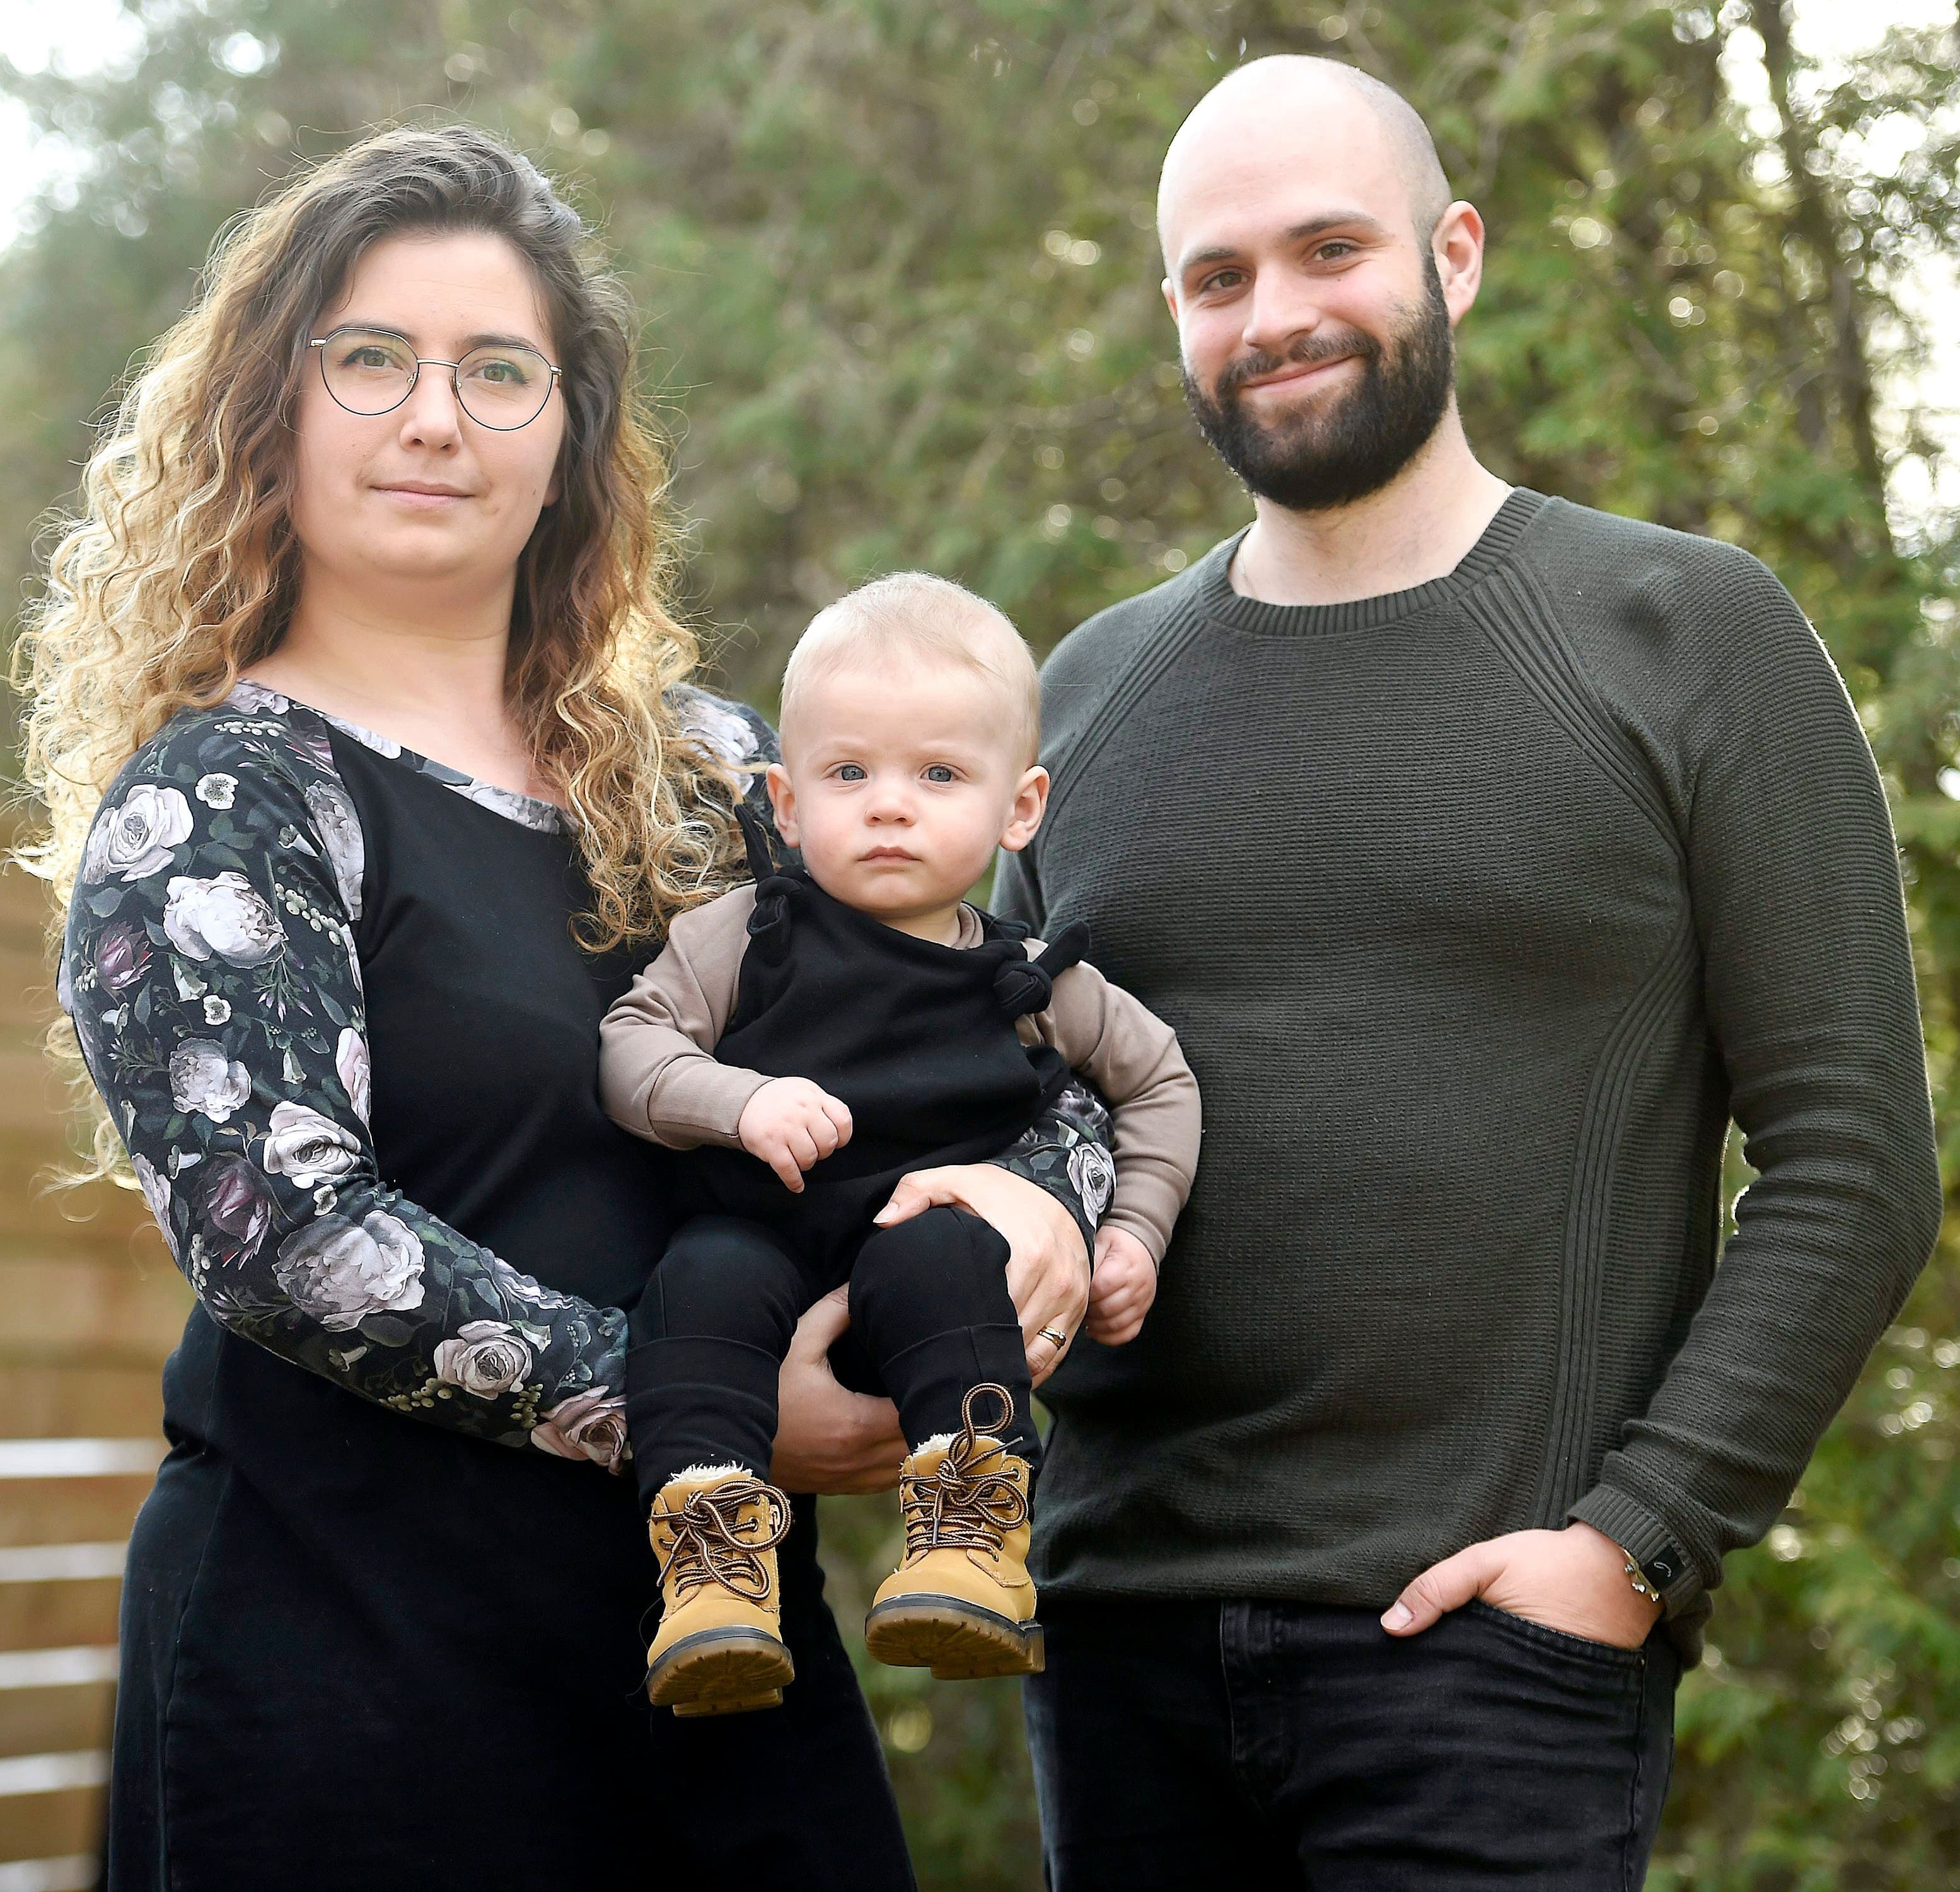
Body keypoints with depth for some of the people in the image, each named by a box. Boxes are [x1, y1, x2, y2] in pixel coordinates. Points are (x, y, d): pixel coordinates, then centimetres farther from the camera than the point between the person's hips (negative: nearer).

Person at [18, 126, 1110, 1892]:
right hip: (357, 1665, -5)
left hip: (733, 1624, 5)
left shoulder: (706, 767, 12)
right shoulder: (217, 806, -4)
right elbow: (280, 1234, -16)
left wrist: (1039, 1190, -9)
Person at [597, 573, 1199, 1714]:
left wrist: (1135, 1233, 12)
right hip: (764, 1231, 0)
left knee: (936, 1253, -35)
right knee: (702, 1279, -33)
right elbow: (630, 1045, -1)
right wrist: (740, 1101, -20)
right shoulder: (753, 935, 5)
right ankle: (713, 1566, -38)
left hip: (941, 1227, 0)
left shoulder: (1033, 983, 9)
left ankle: (974, 1540, -37)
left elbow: (1160, 1079, 23)